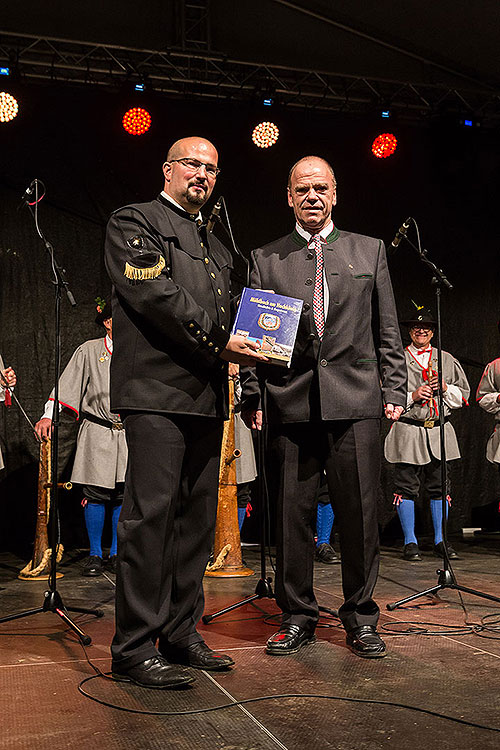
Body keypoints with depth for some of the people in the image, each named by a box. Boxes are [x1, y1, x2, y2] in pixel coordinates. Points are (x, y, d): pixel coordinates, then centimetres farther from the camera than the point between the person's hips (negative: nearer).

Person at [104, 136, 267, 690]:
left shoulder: (214, 246, 28)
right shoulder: (133, 222, 4)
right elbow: (156, 296, -11)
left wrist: (242, 346, 7)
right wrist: (219, 342, -11)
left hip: (207, 395, 8)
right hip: (158, 391, -8)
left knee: (197, 519, 8)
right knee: (150, 516, -9)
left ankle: (181, 634, 17)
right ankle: (134, 649, -2)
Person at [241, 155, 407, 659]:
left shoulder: (369, 251, 15)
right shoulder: (265, 259, 13)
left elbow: (387, 330, 12)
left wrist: (394, 389, 4)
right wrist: (252, 398, 2)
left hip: (355, 401, 0)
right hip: (289, 404, 0)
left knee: (359, 513, 3)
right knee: (292, 513, 4)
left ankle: (360, 617, 18)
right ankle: (296, 617, 18)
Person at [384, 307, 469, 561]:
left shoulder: (446, 359, 15)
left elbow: (463, 394, 16)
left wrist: (445, 388, -4)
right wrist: (412, 396, -12)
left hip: (439, 432, 3)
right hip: (408, 432, -3)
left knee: (440, 487, 5)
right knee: (407, 488, -2)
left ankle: (440, 541, 16)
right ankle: (410, 543, 8)